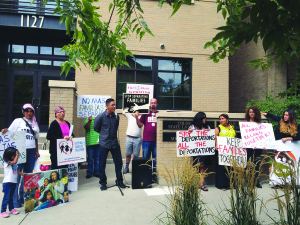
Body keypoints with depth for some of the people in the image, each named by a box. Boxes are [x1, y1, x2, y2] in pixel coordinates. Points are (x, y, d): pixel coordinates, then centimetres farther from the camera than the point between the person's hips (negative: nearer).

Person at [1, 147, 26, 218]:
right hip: (7, 183, -7)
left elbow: (16, 170, 17)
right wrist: (17, 154, -17)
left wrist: (22, 174, 1)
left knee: (11, 197, 18)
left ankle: (11, 208, 28)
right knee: (6, 198, -2)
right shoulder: (6, 162, -12)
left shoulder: (14, 164, 13)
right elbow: (15, 161, -27)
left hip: (14, 183, 7)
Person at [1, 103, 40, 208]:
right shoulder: (18, 121, 5)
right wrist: (5, 130, -21)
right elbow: (9, 132, 1)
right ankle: (15, 200, 3)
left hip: (31, 151, 4)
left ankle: (23, 197, 17)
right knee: (17, 175, -4)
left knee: (28, 175, 6)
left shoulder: (35, 124, 17)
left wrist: (37, 151, 15)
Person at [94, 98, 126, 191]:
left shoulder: (116, 116, 2)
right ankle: (103, 183, 21)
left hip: (114, 143, 4)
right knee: (102, 164, 5)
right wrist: (104, 134, 10)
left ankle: (119, 181, 23)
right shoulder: (100, 116, -9)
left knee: (118, 162, 8)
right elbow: (96, 128, 3)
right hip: (104, 143, -3)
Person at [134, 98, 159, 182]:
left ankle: (154, 176, 15)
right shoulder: (145, 113, 8)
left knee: (156, 159, 5)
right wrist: (136, 118, -8)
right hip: (146, 140, 0)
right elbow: (140, 125, 6)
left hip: (156, 141, 0)